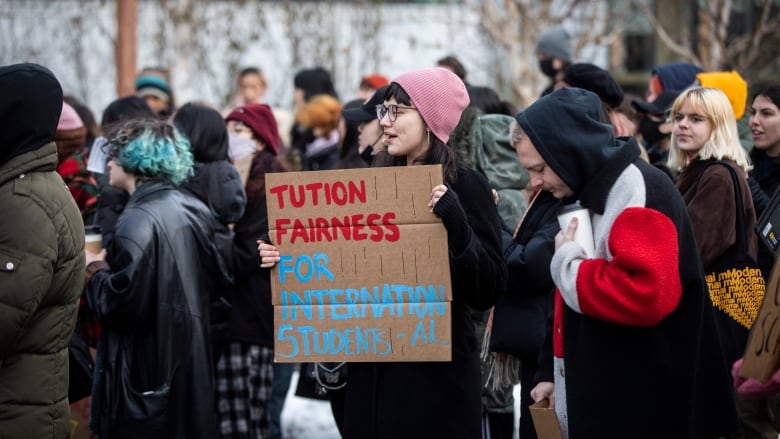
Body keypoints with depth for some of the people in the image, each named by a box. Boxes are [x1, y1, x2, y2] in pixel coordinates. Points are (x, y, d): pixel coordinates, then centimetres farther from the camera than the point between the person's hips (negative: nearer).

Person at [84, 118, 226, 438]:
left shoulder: (139, 220, -19)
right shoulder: (193, 209, 6)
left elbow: (121, 304, -23)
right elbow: (214, 275, 17)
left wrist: (95, 270, -3)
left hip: (147, 368, -8)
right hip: (189, 360, 8)